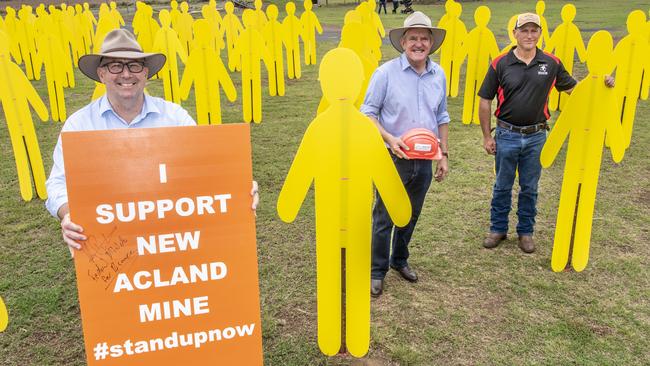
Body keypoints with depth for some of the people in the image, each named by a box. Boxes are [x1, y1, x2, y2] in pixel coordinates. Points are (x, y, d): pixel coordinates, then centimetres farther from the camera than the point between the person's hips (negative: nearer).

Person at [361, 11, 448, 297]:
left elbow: (442, 118, 13)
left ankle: (400, 260, 38)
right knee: (384, 217, 4)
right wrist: (389, 139, -23)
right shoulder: (386, 73, -11)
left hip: (424, 160, 5)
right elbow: (367, 113, -8)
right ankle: (377, 271, 21)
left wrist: (444, 155, 11)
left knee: (411, 215, 18)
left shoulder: (439, 75, 4)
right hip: (392, 159, -4)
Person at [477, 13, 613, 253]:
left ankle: (526, 232, 29)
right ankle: (498, 229, 27)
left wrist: (599, 83, -10)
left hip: (536, 136, 1)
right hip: (507, 135, -1)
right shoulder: (500, 64, -7)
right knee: (502, 186, 11)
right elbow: (485, 101, -3)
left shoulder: (551, 63, -1)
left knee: (529, 188, 13)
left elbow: (573, 88, 10)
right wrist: (487, 137, -3)